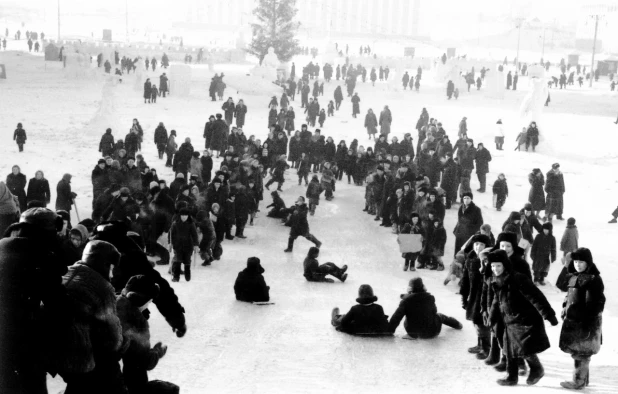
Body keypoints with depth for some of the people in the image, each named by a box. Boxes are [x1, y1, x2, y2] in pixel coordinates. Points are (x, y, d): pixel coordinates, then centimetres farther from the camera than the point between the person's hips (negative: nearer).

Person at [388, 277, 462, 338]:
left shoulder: (406, 300, -16)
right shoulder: (430, 298, -11)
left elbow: (397, 316, -15)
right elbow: (434, 311, 6)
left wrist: (390, 330, -5)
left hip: (413, 332, -1)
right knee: (439, 316, 31)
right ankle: (457, 324, 50)